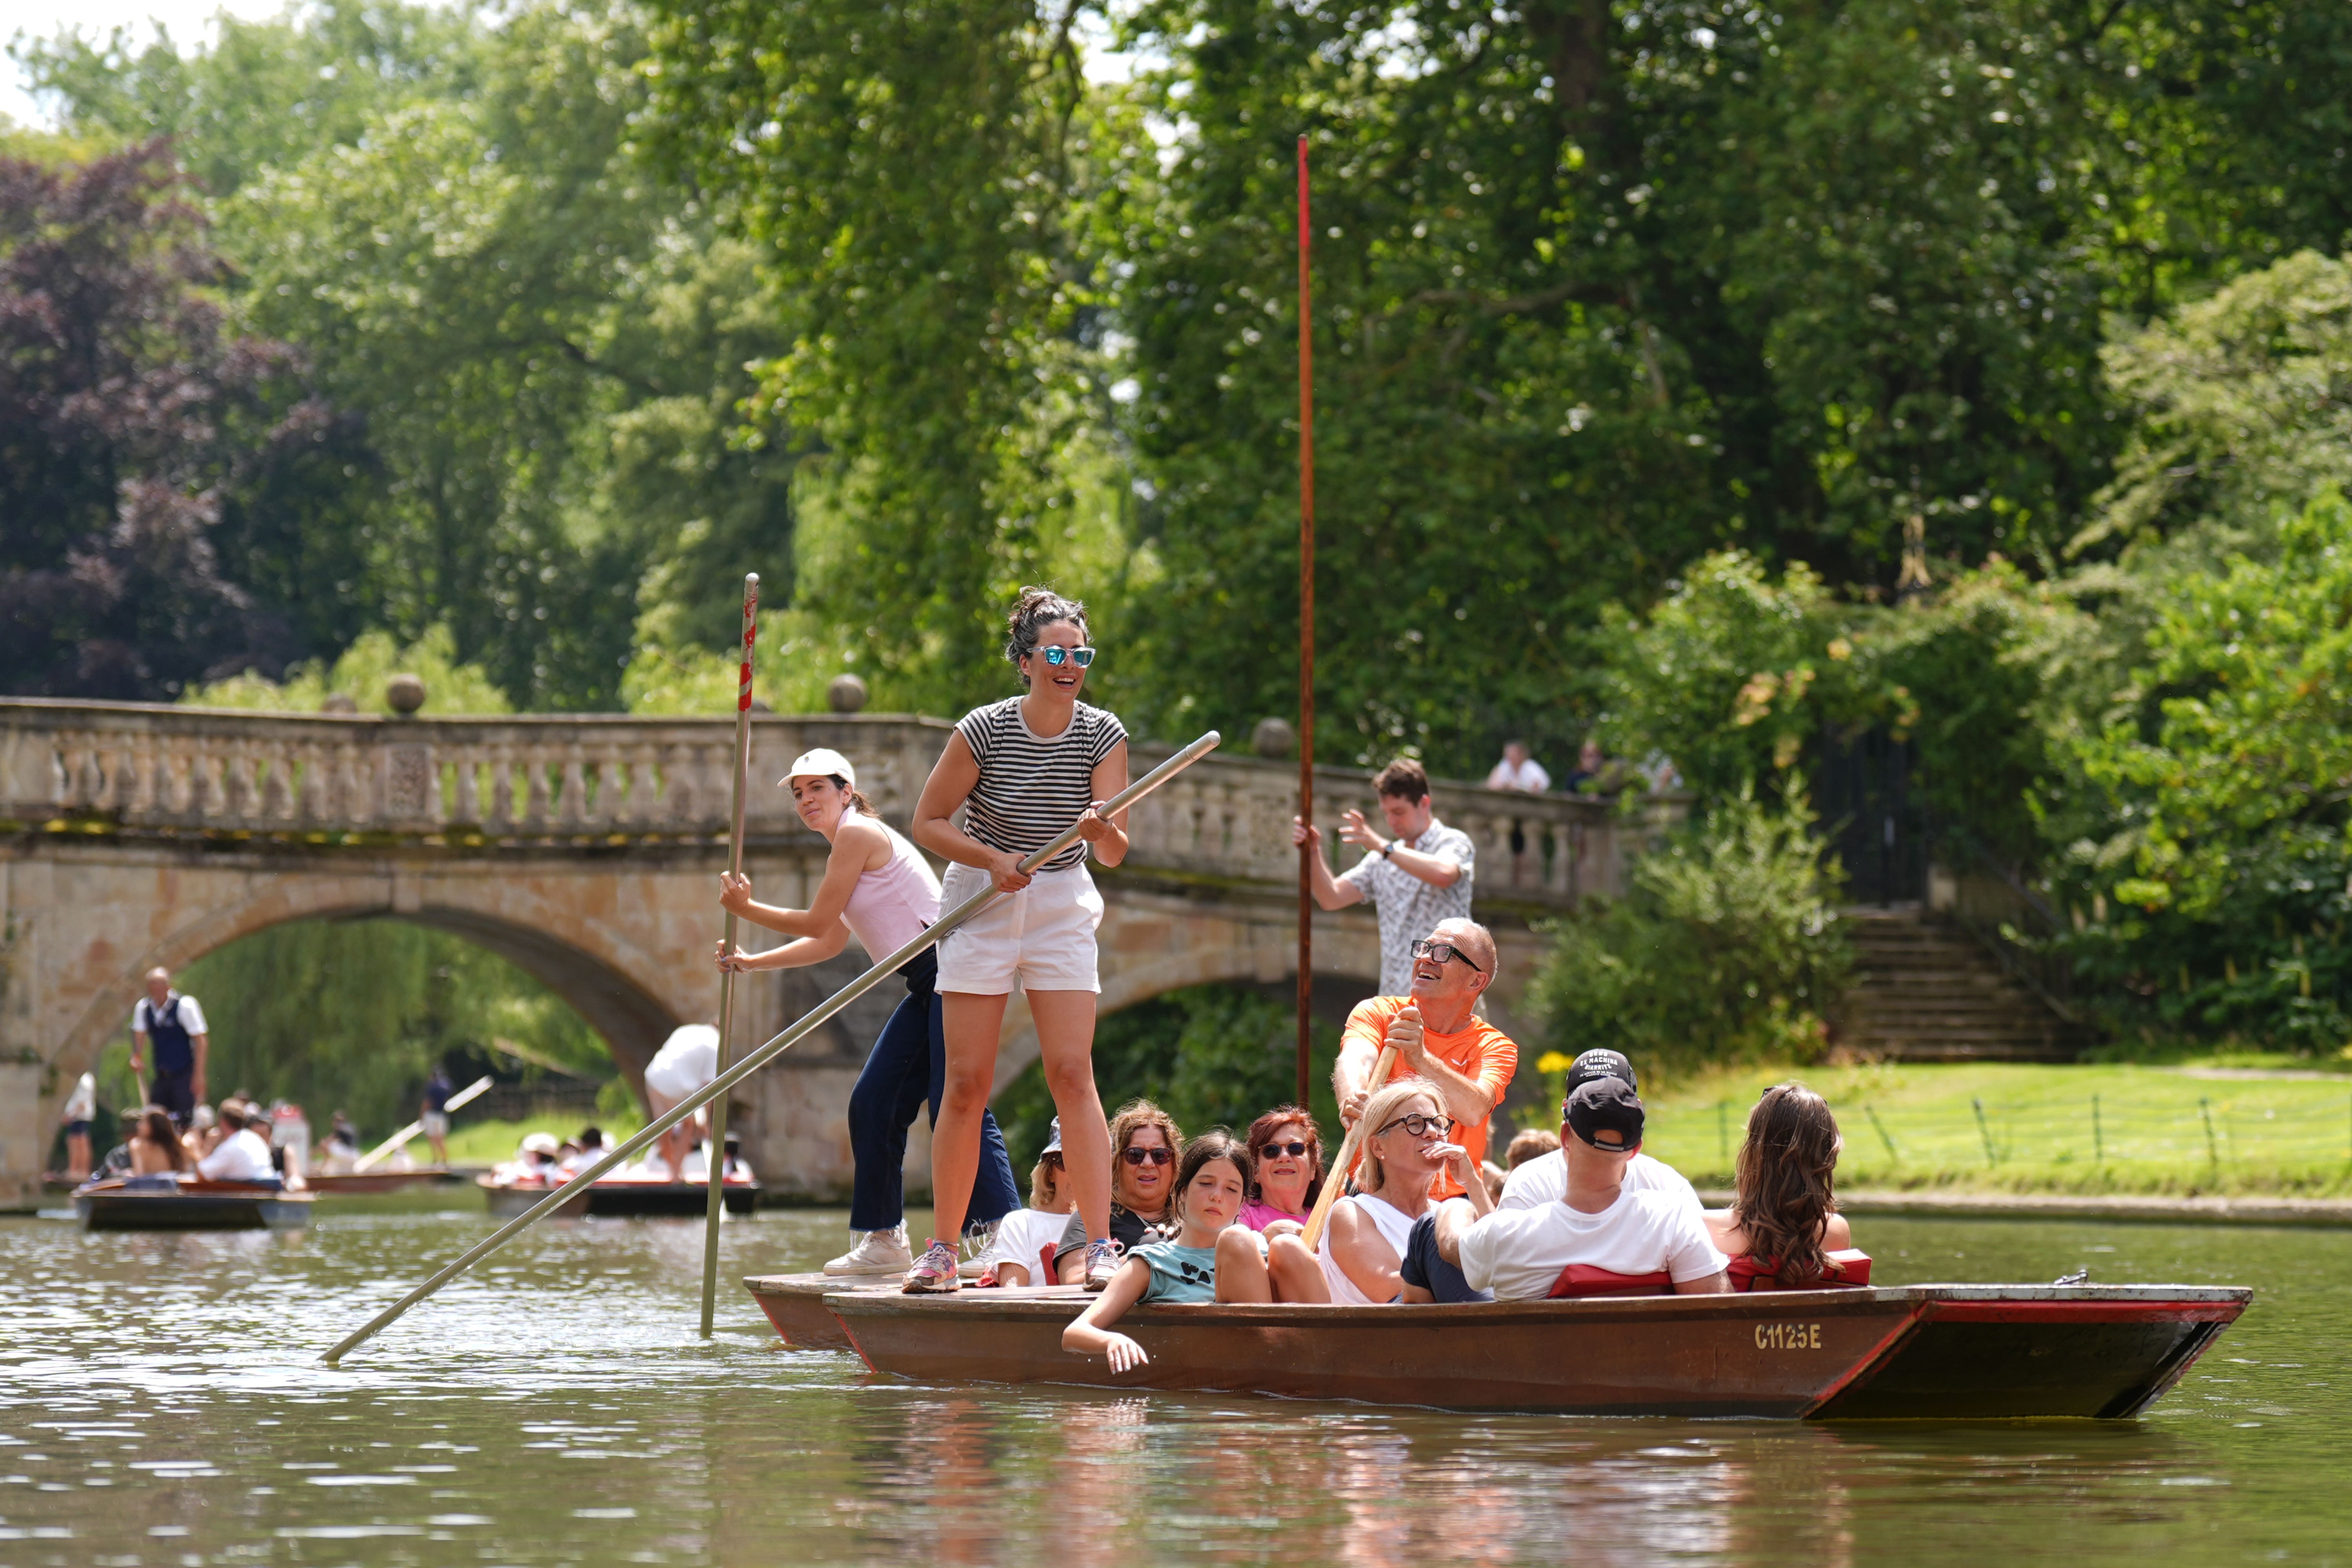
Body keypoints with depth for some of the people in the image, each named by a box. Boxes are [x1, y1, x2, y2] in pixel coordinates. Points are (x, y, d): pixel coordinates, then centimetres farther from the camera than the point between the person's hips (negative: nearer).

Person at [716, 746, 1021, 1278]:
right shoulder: (850, 845, 21)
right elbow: (829, 942, 29)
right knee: (874, 1103, 8)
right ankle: (885, 1240, 12)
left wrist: (746, 908, 5)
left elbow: (818, 924, -6)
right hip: (928, 985, 10)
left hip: (951, 969, -10)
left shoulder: (858, 834, -8)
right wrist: (751, 962, 27)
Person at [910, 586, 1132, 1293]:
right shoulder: (984, 730, -13)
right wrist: (993, 858, -18)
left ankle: (1100, 1246, -11)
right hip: (982, 903, -1)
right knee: (966, 1082, -3)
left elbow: (1114, 852, -11)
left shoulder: (1103, 735, -7)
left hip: (1060, 907, 1)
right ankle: (943, 1248, 5)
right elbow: (927, 822, -5)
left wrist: (1102, 830, -33)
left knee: (1072, 1074, -10)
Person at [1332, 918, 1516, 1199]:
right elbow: (1357, 1059, -17)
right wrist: (1353, 1100, -40)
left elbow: (1473, 1111, -18)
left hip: (1450, 1200, -1)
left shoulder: (1494, 1047, 1)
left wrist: (1420, 1059, -34)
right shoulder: (1376, 1013, 4)